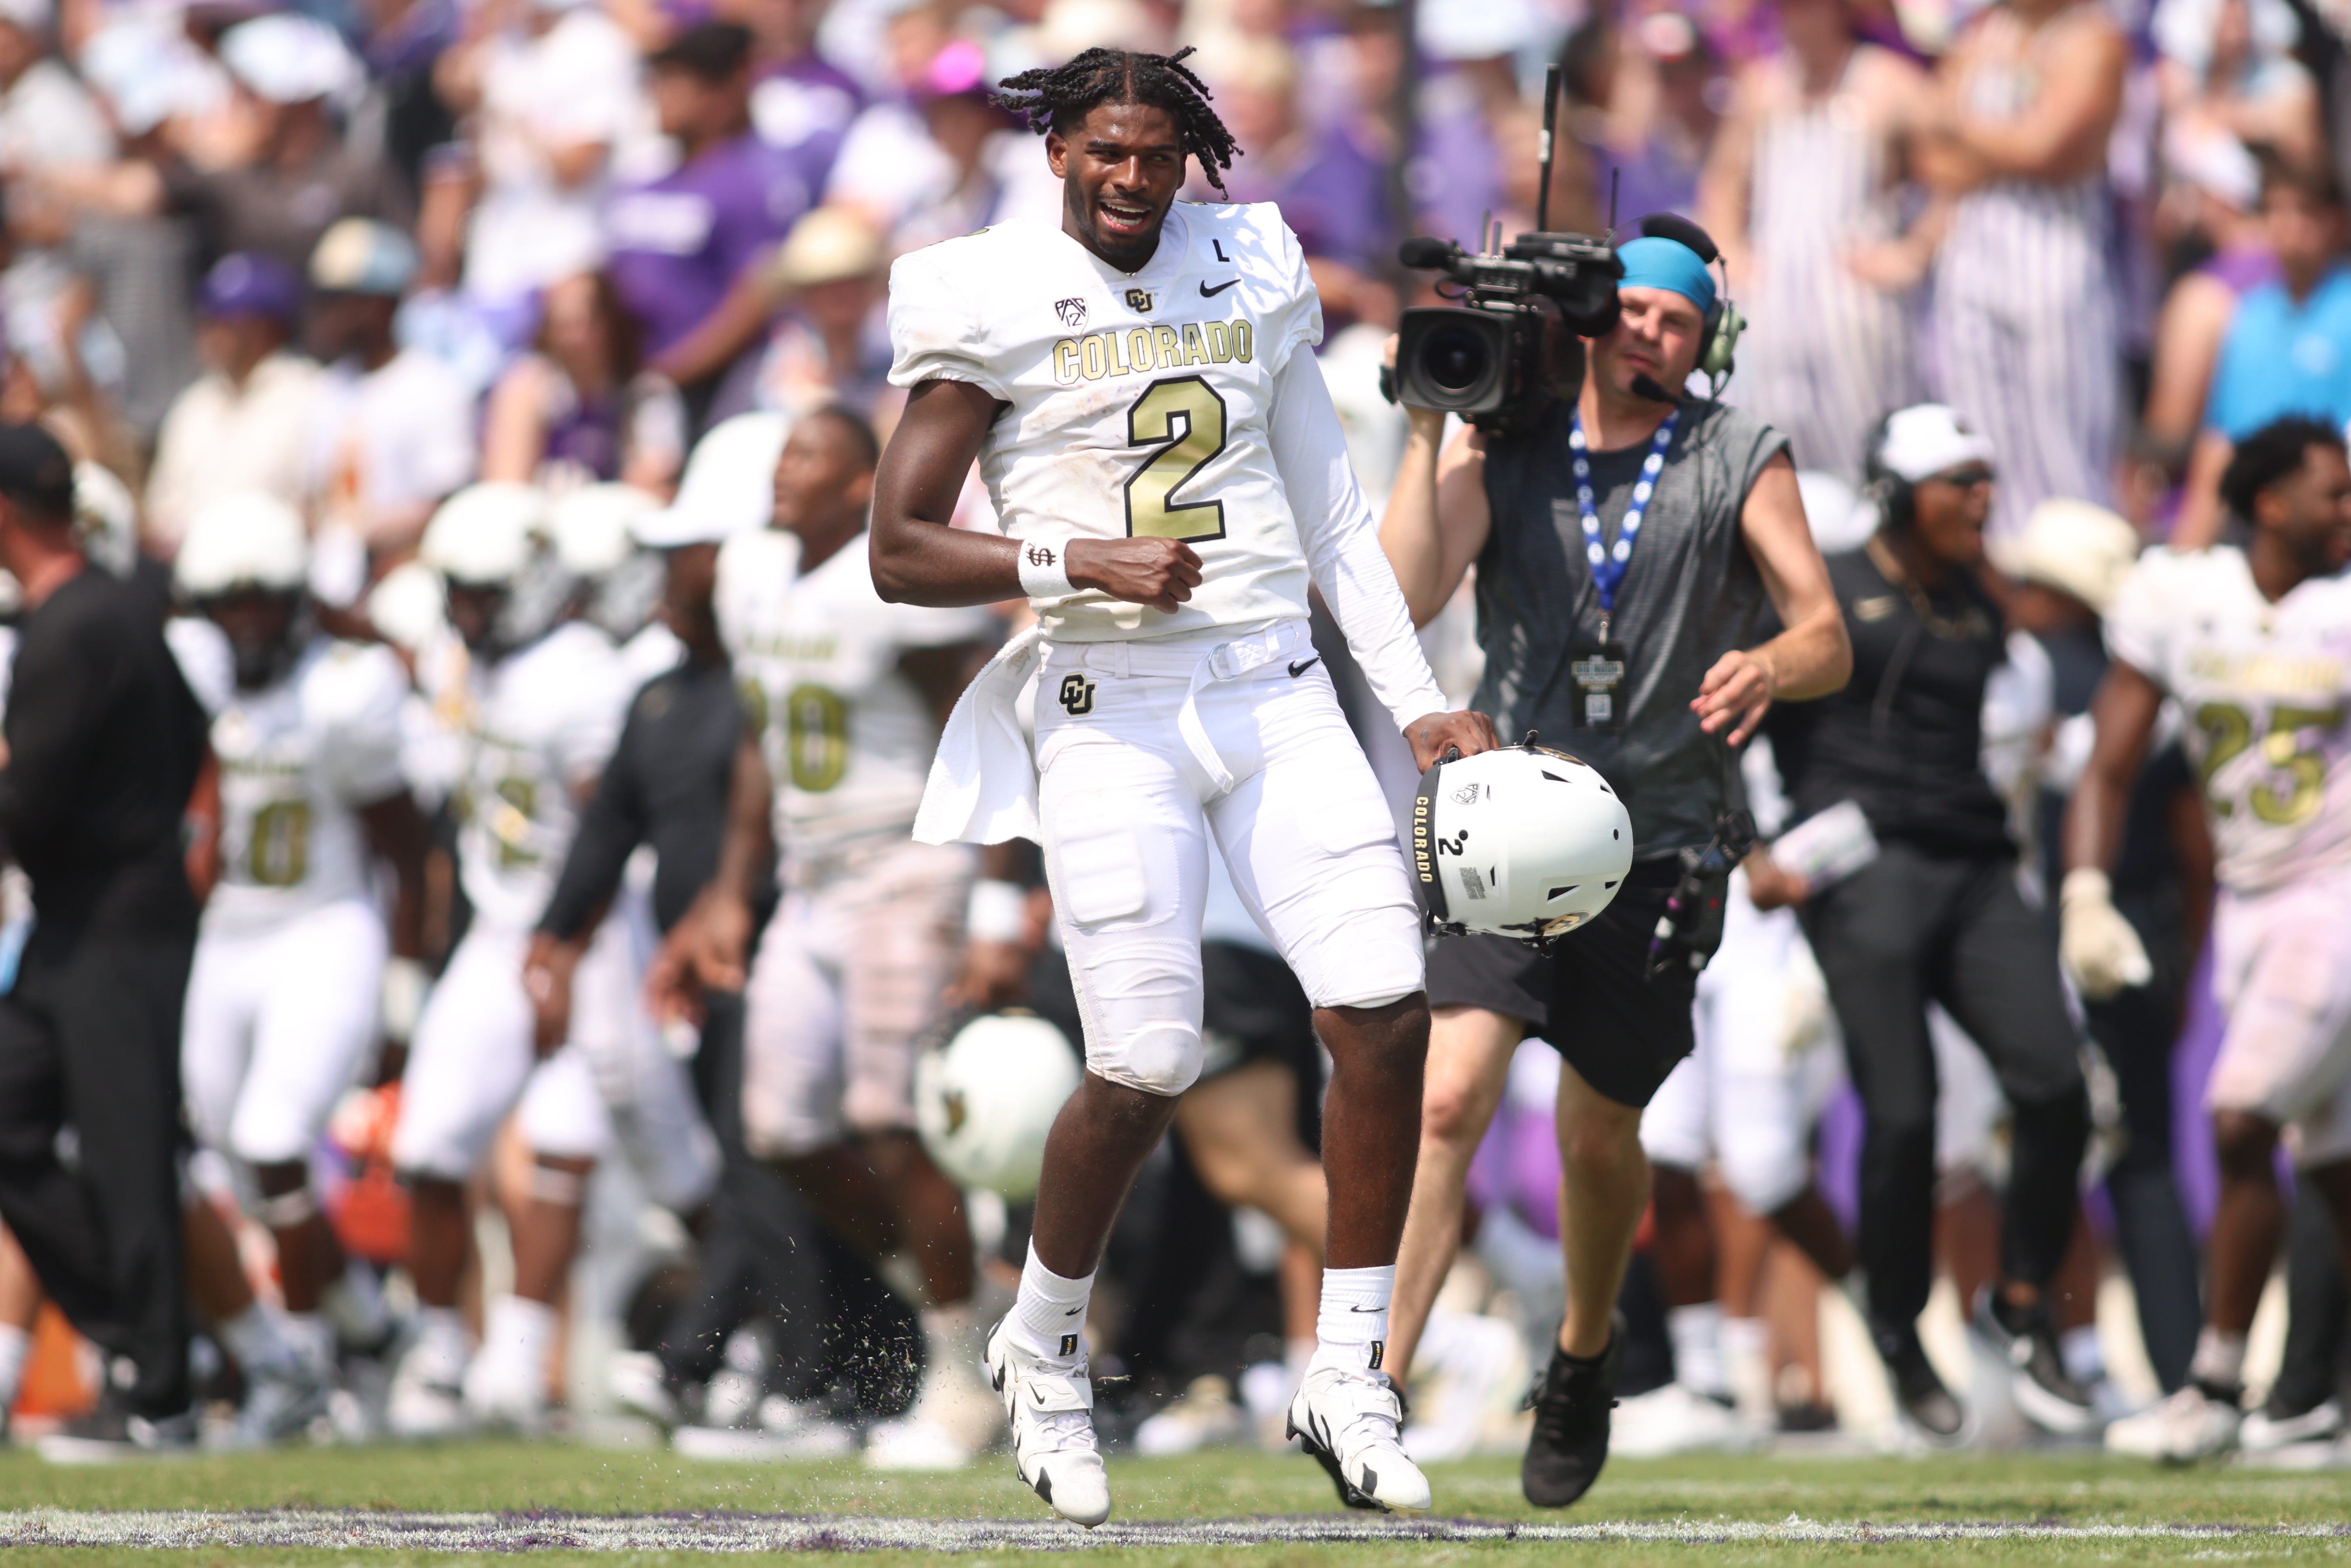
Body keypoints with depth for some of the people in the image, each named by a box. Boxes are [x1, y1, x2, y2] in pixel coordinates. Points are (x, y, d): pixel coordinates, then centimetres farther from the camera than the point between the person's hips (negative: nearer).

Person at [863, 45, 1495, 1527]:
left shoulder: (1251, 270, 13)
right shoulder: (990, 300, -1)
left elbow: (1334, 515, 19)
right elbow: (901, 550, -2)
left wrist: (1423, 702, 13)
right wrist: (1083, 560, -15)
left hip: (1279, 688, 4)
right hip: (1111, 715, -4)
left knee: (1388, 1012, -10)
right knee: (1147, 1067, -11)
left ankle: (1349, 1377, 1)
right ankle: (1047, 1347, 17)